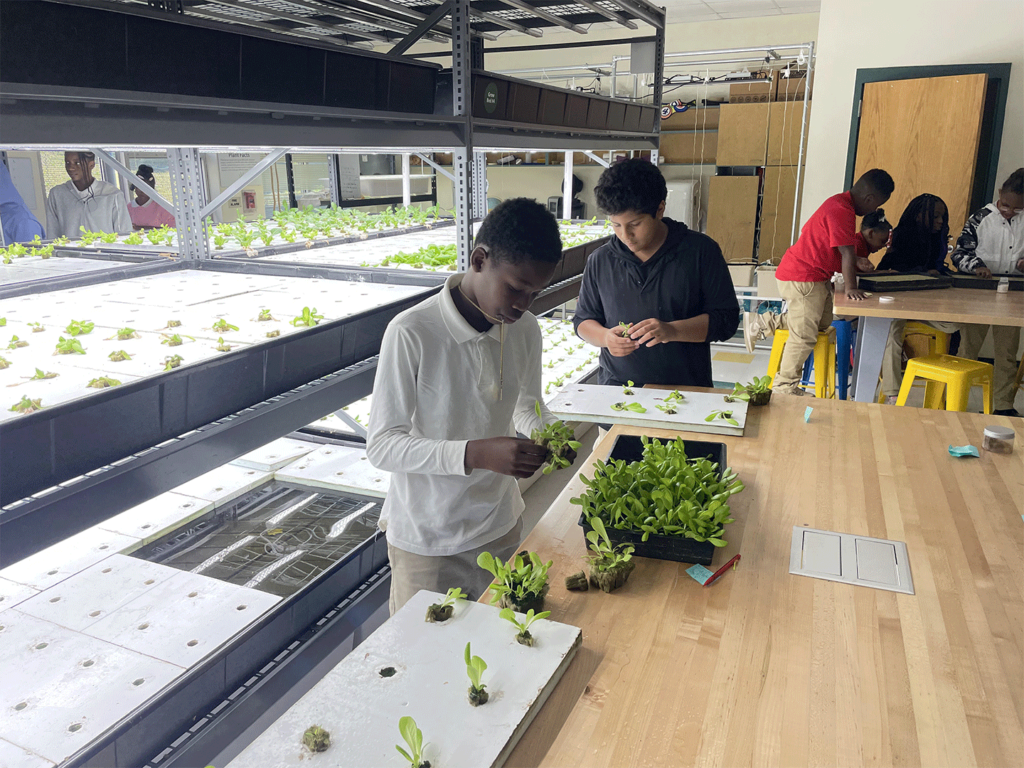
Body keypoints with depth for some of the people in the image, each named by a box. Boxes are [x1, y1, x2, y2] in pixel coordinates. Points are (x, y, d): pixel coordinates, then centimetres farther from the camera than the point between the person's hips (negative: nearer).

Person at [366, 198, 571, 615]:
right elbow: (382, 446, -21)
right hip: (427, 540, -4)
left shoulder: (525, 329, -5)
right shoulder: (412, 333, -22)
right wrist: (475, 454, -33)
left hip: (501, 526, 5)